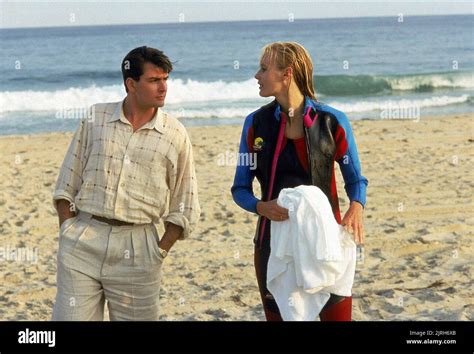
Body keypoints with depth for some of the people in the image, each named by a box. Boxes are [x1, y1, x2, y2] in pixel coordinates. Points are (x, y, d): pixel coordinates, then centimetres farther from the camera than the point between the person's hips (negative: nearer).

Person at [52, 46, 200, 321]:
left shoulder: (175, 135, 4)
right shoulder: (95, 119, 7)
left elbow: (184, 210, 8)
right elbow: (66, 187, 10)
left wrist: (160, 252, 0)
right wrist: (69, 233, 2)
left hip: (136, 249, 0)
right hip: (83, 243, 0)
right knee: (71, 317, -4)